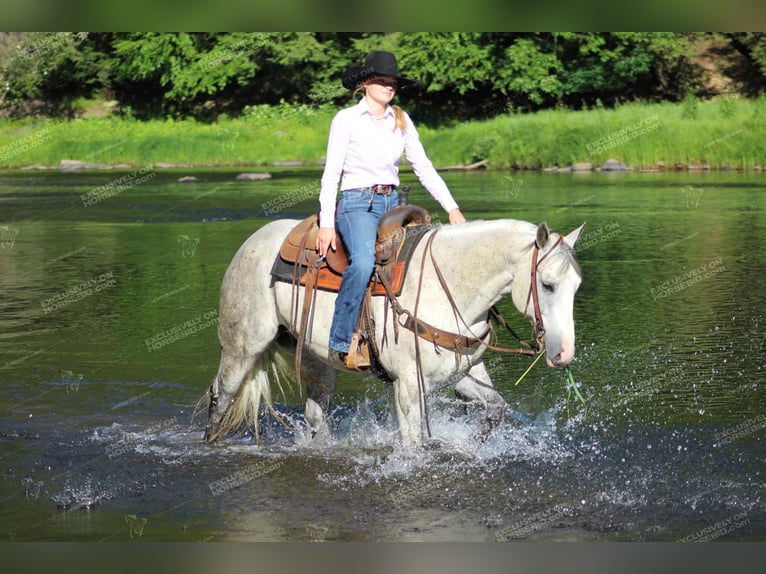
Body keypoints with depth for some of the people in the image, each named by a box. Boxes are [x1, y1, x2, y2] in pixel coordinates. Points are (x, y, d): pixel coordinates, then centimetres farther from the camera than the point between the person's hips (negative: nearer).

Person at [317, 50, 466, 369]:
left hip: (392, 204, 6)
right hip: (357, 204, -6)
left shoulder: (401, 121, 12)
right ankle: (340, 345, -30)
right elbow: (331, 173, -3)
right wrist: (327, 223, -11)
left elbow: (423, 167, 14)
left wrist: (452, 208, 4)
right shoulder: (346, 119, -1)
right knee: (363, 262, -34)